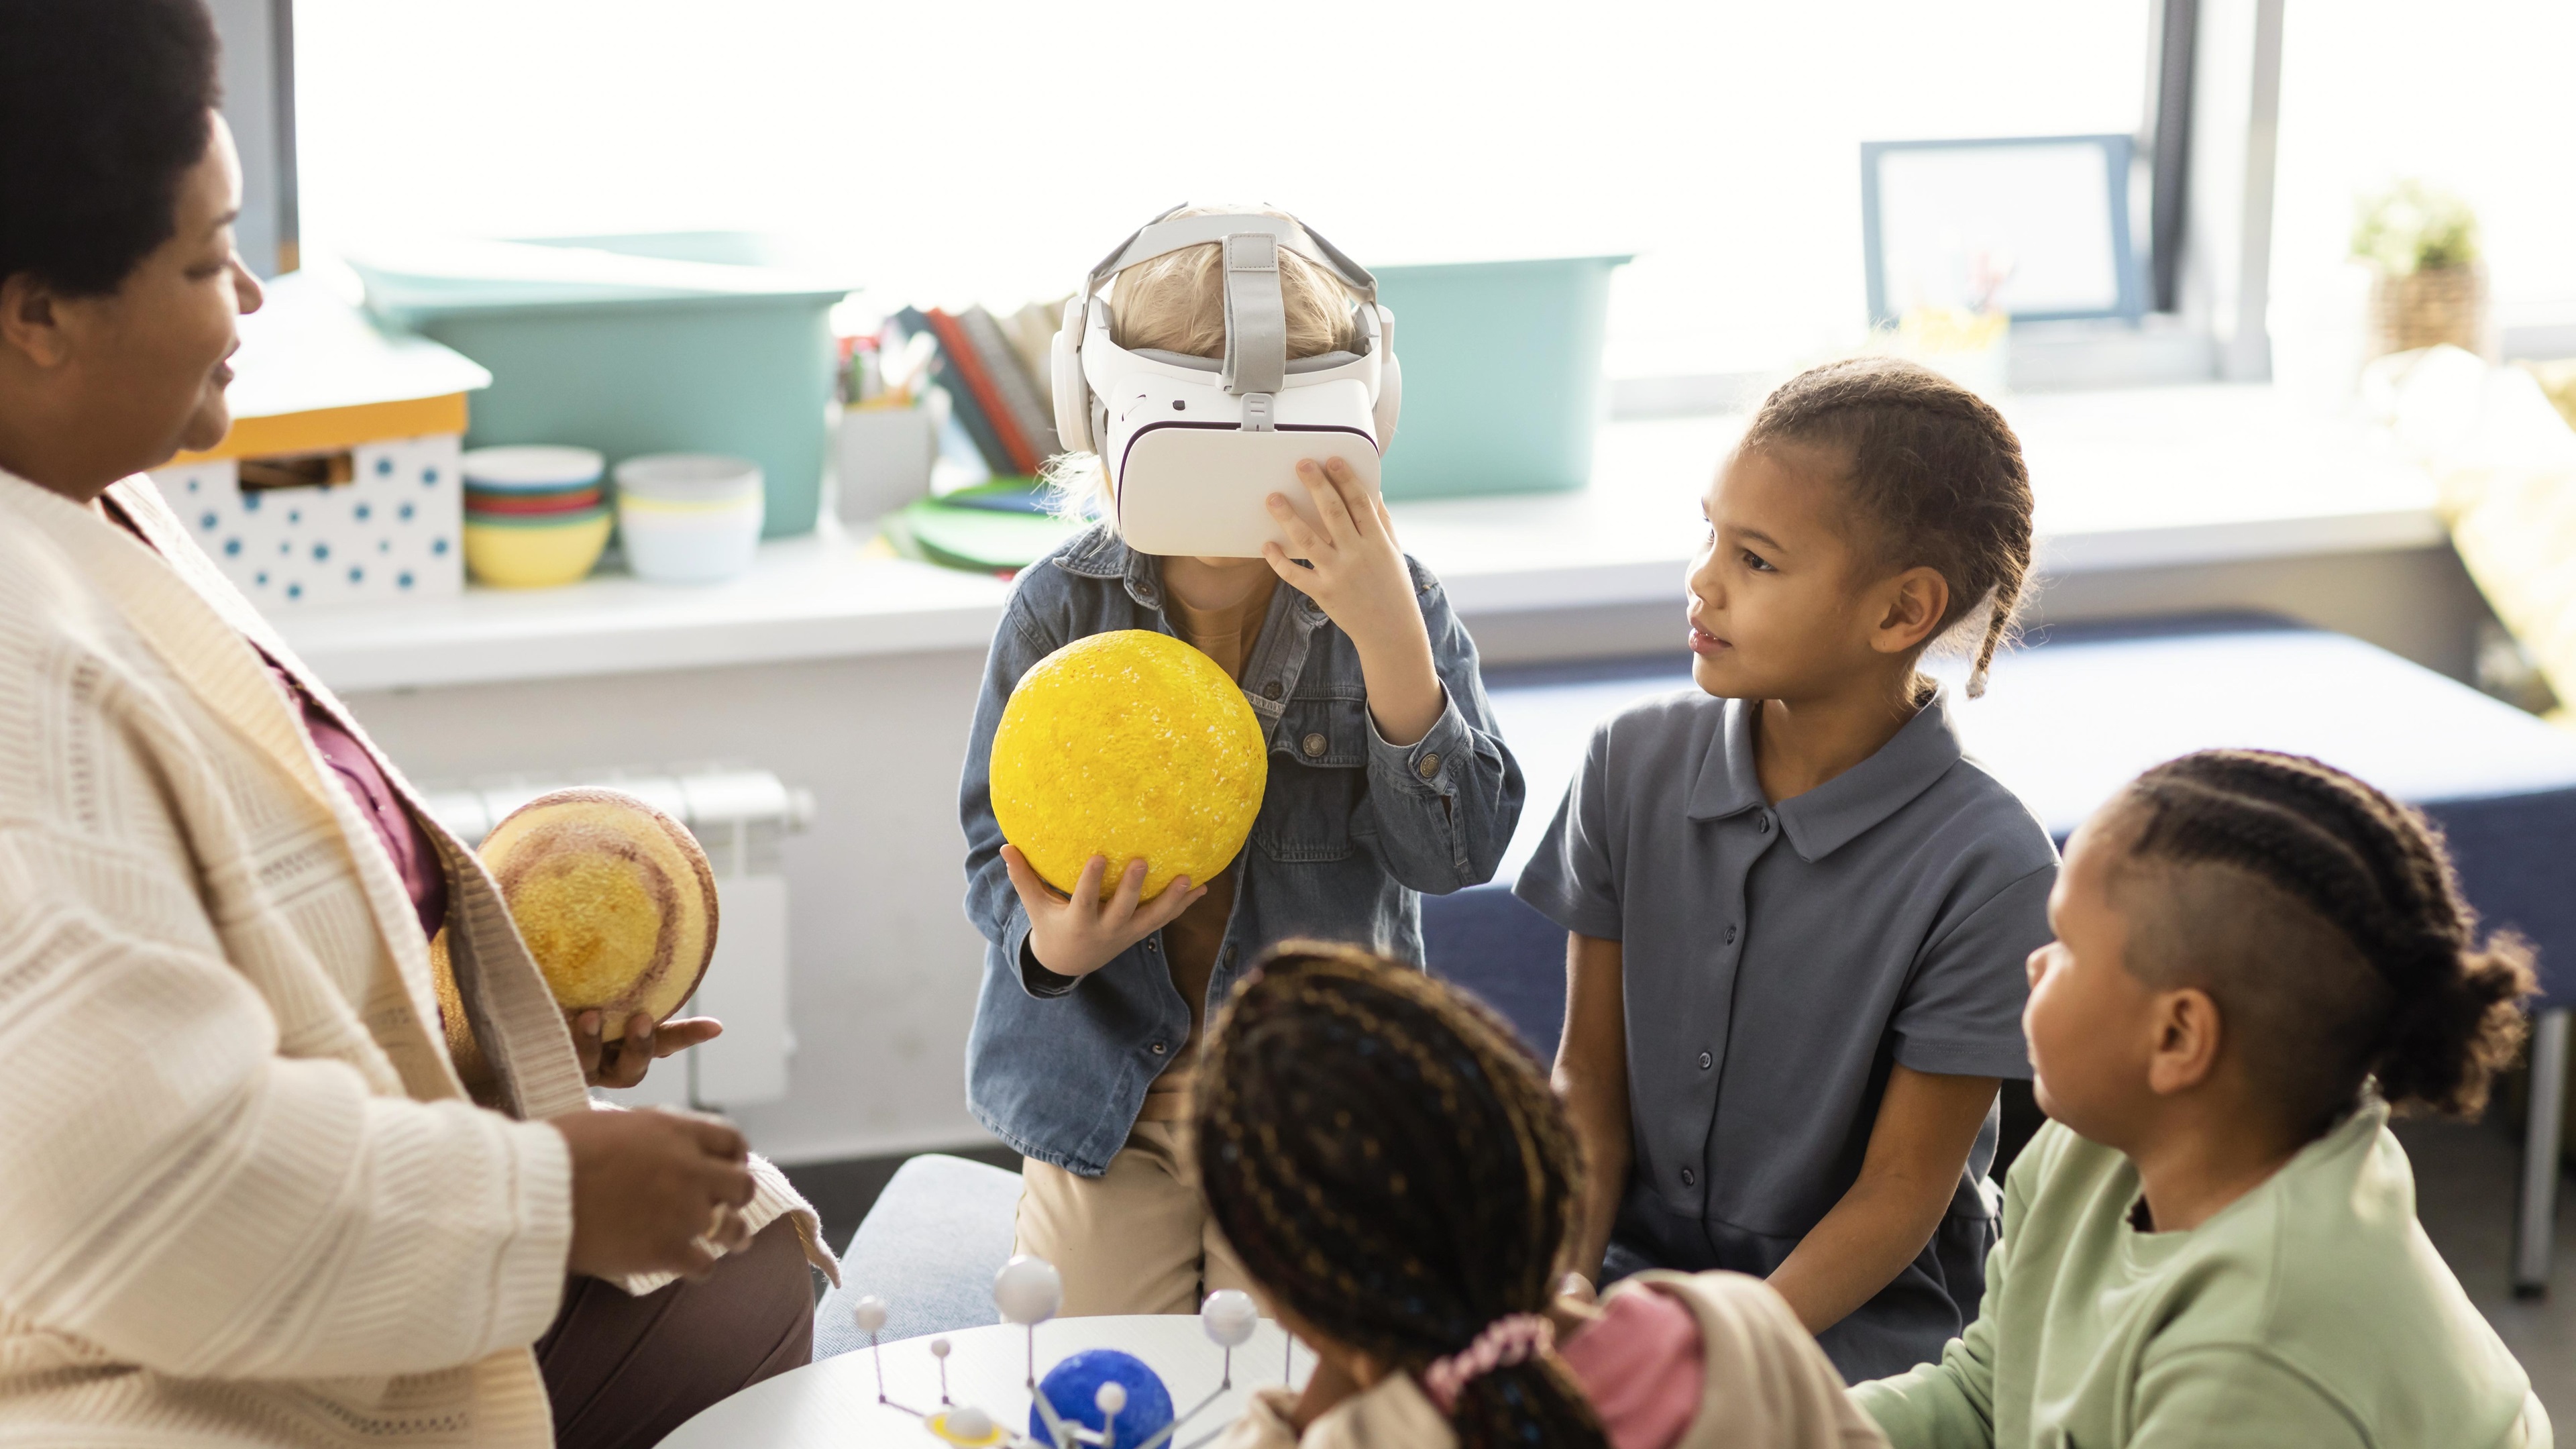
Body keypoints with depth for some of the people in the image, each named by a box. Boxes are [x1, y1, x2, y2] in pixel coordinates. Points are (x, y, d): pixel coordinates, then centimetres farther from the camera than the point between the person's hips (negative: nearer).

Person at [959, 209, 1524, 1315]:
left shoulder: (1394, 604, -8)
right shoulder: (1062, 605, -7)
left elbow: (1457, 850, -18)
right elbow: (997, 845, -2)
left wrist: (1388, 635, -31)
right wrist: (1052, 943, -26)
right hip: (1106, 1080, 1)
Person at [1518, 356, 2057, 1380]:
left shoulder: (1985, 867, -15)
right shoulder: (1633, 765, -1)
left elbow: (1901, 1192, -11)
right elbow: (1590, 1079, 3)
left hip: (1858, 1317, -4)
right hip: (1637, 1262, 4)